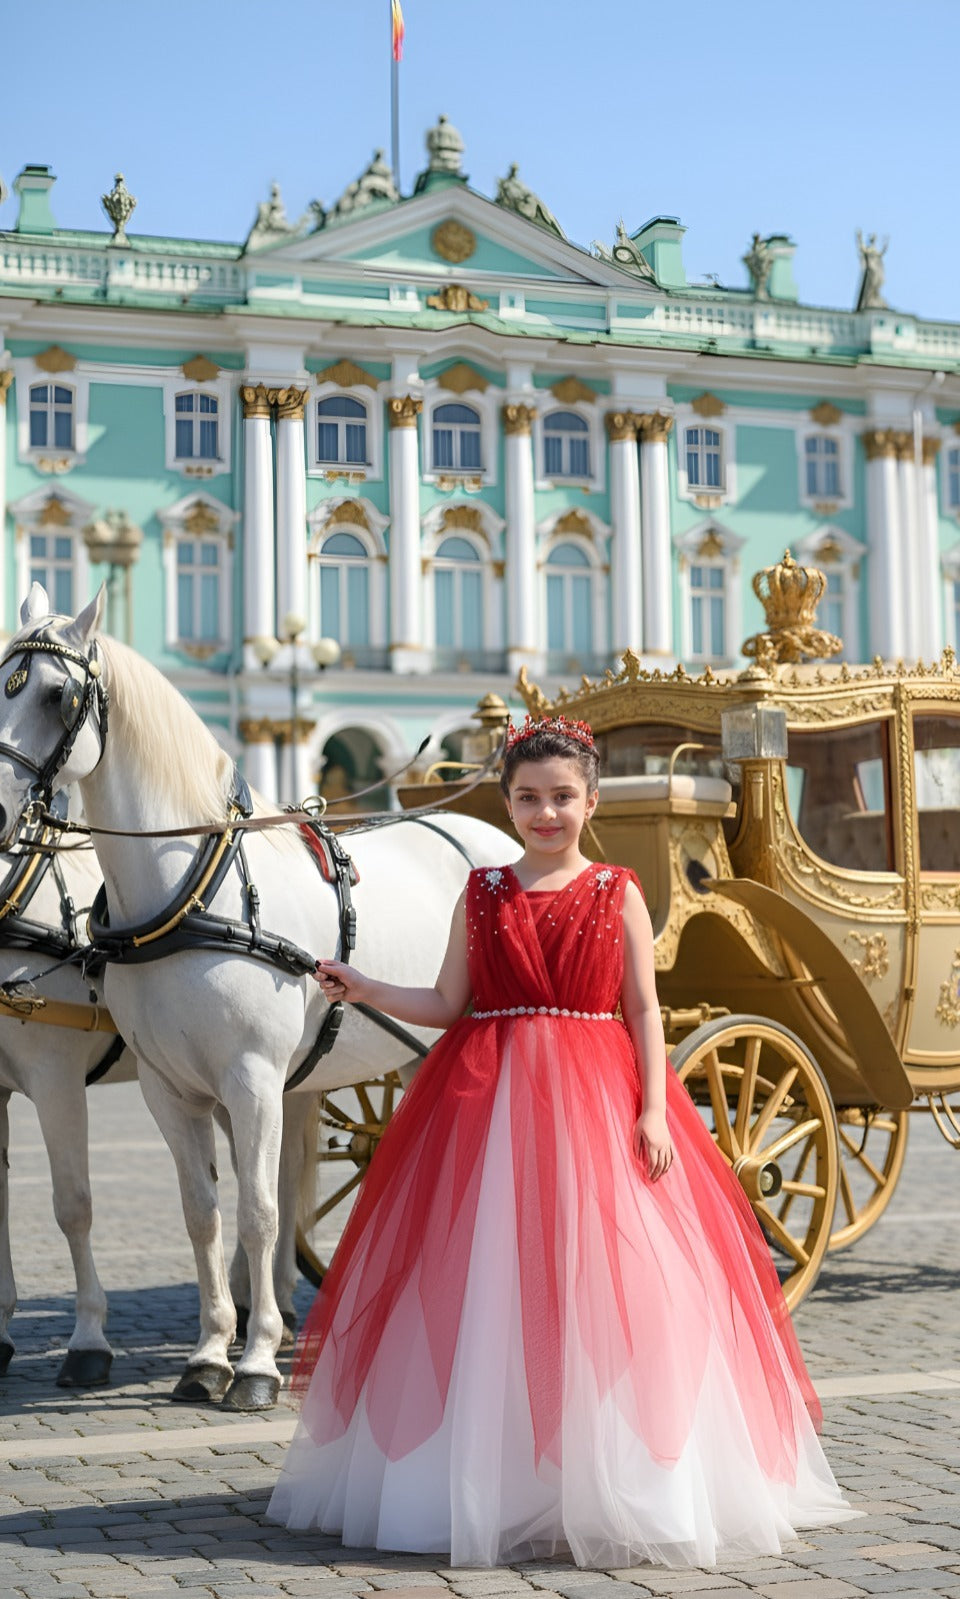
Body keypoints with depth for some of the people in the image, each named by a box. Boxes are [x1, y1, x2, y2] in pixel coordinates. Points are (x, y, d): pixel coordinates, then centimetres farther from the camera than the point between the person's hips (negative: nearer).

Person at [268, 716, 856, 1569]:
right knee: (486, 1287, 1)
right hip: (491, 1102, 1)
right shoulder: (482, 894, 8)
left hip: (596, 1099, -1)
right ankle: (491, 1478, 11)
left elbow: (644, 1009, 1)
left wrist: (653, 1111, -8)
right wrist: (365, 989, -6)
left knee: (606, 1278, -3)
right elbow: (447, 1005, 7)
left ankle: (609, 1485, 7)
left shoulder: (618, 893, 5)